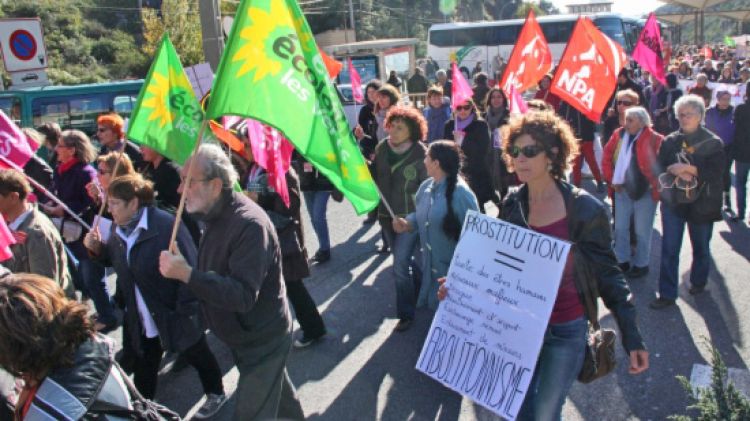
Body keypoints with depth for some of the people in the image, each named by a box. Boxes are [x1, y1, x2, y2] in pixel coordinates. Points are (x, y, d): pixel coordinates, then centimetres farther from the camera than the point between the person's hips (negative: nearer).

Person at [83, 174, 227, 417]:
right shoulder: (119, 230, 1)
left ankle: (216, 394, 40)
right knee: (143, 368, 20)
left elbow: (190, 268, -23)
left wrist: (185, 309, -23)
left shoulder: (167, 226, -24)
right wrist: (97, 249, -4)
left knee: (198, 356, 17)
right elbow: (116, 261, 16)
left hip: (175, 317, -6)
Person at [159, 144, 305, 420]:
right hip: (245, 334, 9)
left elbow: (244, 296, -36)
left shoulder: (249, 224, -29)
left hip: (262, 340, -9)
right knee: (276, 391, 29)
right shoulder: (215, 214, 1)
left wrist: (186, 273, -40)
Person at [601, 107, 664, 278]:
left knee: (642, 231, 8)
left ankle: (641, 264, 24)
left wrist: (656, 187, -13)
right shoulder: (619, 135, -1)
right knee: (620, 227, 14)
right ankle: (622, 261, 30)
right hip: (623, 189, 5)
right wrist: (611, 179, 1)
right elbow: (607, 158, 7)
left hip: (645, 192, -5)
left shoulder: (655, 139, -15)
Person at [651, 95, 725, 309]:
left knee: (701, 247, 17)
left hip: (702, 203, -1)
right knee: (669, 249, 0)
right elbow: (658, 168, -2)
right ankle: (667, 294, 7)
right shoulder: (669, 141, 2)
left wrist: (688, 168, -22)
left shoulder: (713, 143, -6)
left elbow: (716, 173, -15)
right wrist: (675, 172, -20)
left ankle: (698, 281, 41)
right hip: (673, 202, 1)